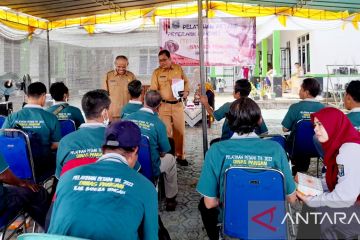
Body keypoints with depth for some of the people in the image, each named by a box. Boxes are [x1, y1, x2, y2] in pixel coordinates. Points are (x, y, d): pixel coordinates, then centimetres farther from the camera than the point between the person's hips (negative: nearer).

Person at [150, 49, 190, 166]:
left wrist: (186, 91, -3)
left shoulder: (179, 68, 5)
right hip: (163, 105, -1)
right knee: (166, 131, -1)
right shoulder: (156, 72, 1)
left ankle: (180, 155, 19)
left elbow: (186, 81, 15)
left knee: (180, 130, 5)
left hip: (178, 104, 2)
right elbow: (153, 90, -1)